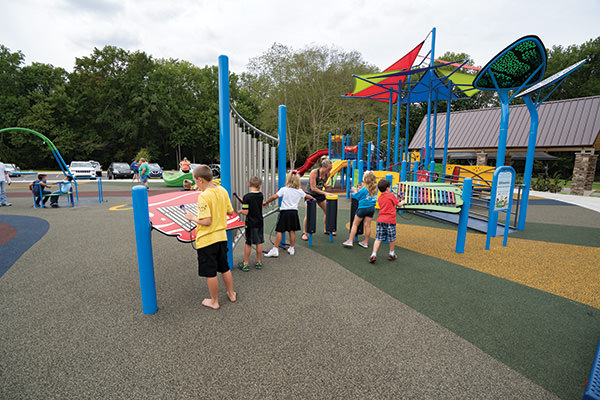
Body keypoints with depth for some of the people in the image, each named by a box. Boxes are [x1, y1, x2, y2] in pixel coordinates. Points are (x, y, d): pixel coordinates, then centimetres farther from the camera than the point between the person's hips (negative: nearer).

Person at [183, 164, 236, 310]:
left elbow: (206, 221, -24)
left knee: (210, 273, 9)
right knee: (224, 268, 22)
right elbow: (230, 212, 6)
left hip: (206, 240, -7)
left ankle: (214, 301, 25)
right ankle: (231, 294, 36)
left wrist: (192, 217, -8)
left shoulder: (204, 196, -21)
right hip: (221, 236, 7)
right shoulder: (222, 191, 0)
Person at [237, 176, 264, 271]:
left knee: (248, 243, 5)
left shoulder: (247, 196, -17)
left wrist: (240, 211, 1)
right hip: (259, 222, 4)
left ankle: (245, 264, 14)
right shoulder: (261, 195, -1)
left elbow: (246, 212, -19)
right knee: (259, 243, 12)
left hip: (250, 224, -4)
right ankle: (258, 262, 23)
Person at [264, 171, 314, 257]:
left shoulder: (284, 189, -5)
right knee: (292, 231, 11)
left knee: (280, 231, -1)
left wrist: (266, 202, 0)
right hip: (294, 212, 3)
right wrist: (312, 198, 43)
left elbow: (274, 197, -12)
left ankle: (275, 250, 0)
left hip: (284, 212, -3)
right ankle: (291, 249, 20)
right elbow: (308, 196, 21)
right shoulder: (300, 191, 7)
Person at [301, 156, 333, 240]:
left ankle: (326, 230, 24)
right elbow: (313, 188, -26)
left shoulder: (327, 173, -7)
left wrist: (327, 187, -12)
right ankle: (304, 233, 4)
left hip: (320, 194, 6)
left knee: (327, 211, 5)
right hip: (310, 194, -6)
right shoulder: (314, 172, -25)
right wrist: (324, 193, -29)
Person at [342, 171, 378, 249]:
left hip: (363, 208, -5)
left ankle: (350, 241, 5)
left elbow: (356, 196, -4)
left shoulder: (364, 189, -15)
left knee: (355, 224, 5)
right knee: (367, 225, 9)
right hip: (371, 208, 5)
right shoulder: (375, 188, 1)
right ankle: (366, 242, 16)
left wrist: (354, 190, 13)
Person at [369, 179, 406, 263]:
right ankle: (391, 254, 28)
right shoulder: (391, 195, -4)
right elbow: (399, 205, 5)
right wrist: (402, 202, 26)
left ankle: (373, 255, -9)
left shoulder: (380, 197, 13)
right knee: (392, 238, 14)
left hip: (380, 220, 4)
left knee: (378, 238, 2)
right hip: (390, 220, -4)